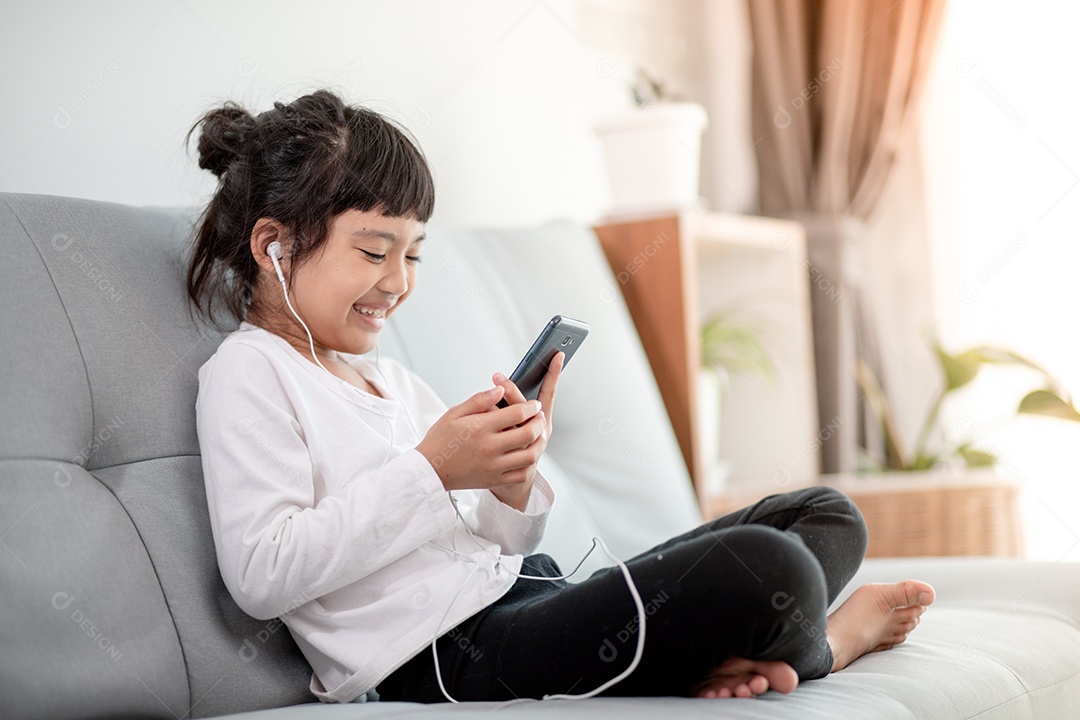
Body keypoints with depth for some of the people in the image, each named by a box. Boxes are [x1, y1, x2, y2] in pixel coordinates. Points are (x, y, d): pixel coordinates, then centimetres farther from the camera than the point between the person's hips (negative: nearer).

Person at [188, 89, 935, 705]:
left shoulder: (390, 379, 22)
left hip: (523, 592, 10)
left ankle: (721, 655, -17)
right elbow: (263, 575, -17)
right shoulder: (248, 374, -2)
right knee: (766, 569, -26)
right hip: (440, 658, -9)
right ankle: (817, 646, 10)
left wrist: (513, 479, -3)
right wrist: (430, 469, -17)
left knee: (828, 515, 11)